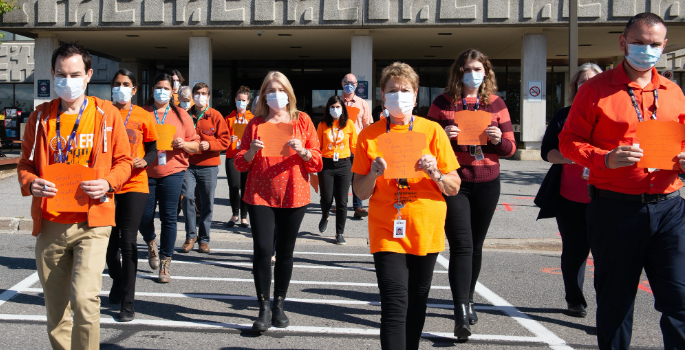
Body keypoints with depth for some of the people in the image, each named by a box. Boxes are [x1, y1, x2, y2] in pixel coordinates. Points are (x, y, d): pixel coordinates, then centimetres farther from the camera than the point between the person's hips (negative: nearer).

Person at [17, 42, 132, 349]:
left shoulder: (107, 113, 2)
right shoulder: (41, 116, 10)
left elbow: (124, 161, 5)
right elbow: (25, 163, 14)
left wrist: (108, 183, -15)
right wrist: (31, 183, -9)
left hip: (92, 222, -3)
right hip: (50, 223, 3)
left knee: (84, 298, -17)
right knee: (55, 307, 10)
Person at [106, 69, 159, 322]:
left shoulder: (143, 116, 2)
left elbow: (152, 148, 7)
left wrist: (145, 161, -14)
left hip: (134, 185, -2)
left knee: (128, 242, -5)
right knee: (110, 240, 11)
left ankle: (127, 303, 1)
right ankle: (117, 282, 40)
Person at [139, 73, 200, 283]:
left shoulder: (181, 115, 9)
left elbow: (196, 146, 9)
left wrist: (183, 144, -11)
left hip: (172, 172, 0)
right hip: (145, 172, 0)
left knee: (169, 217, -1)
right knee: (144, 216, 1)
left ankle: (165, 262, 10)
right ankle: (151, 243, 34)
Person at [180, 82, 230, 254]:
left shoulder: (215, 115, 2)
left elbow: (225, 139, 0)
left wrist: (209, 144, -14)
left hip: (209, 165, -1)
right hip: (188, 164, 1)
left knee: (207, 203, 3)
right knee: (187, 197, -13)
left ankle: (204, 239, 15)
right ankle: (191, 235, 3)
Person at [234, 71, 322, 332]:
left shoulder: (302, 120, 5)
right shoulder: (256, 123, 7)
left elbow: (317, 163, 2)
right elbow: (239, 164, 6)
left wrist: (302, 151, -17)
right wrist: (251, 151, -14)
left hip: (293, 197, 0)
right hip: (260, 196, 0)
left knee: (285, 252, 5)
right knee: (262, 249, -10)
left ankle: (279, 305, 19)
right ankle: (264, 309, 1)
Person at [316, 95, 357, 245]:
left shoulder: (349, 124, 3)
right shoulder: (323, 125, 3)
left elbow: (354, 145, 6)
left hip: (344, 164, 0)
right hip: (326, 164, 0)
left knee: (342, 201, 0)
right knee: (326, 198, 1)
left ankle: (340, 233, 11)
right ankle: (325, 217, 36)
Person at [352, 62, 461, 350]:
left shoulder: (432, 130, 1)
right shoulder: (370, 135, 1)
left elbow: (454, 188, 2)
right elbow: (360, 192, 3)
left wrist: (435, 173, -17)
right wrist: (374, 173, -16)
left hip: (426, 230, 2)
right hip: (386, 231, -1)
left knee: (417, 303, 12)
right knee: (394, 305, -10)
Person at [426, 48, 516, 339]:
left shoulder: (496, 104, 7)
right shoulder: (443, 103, 2)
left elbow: (510, 148, 7)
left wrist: (499, 139, -15)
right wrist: (443, 137, -16)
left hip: (486, 183, 3)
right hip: (452, 182, -2)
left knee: (475, 246, 13)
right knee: (461, 246, -11)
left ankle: (468, 301, 31)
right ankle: (461, 314, -12)